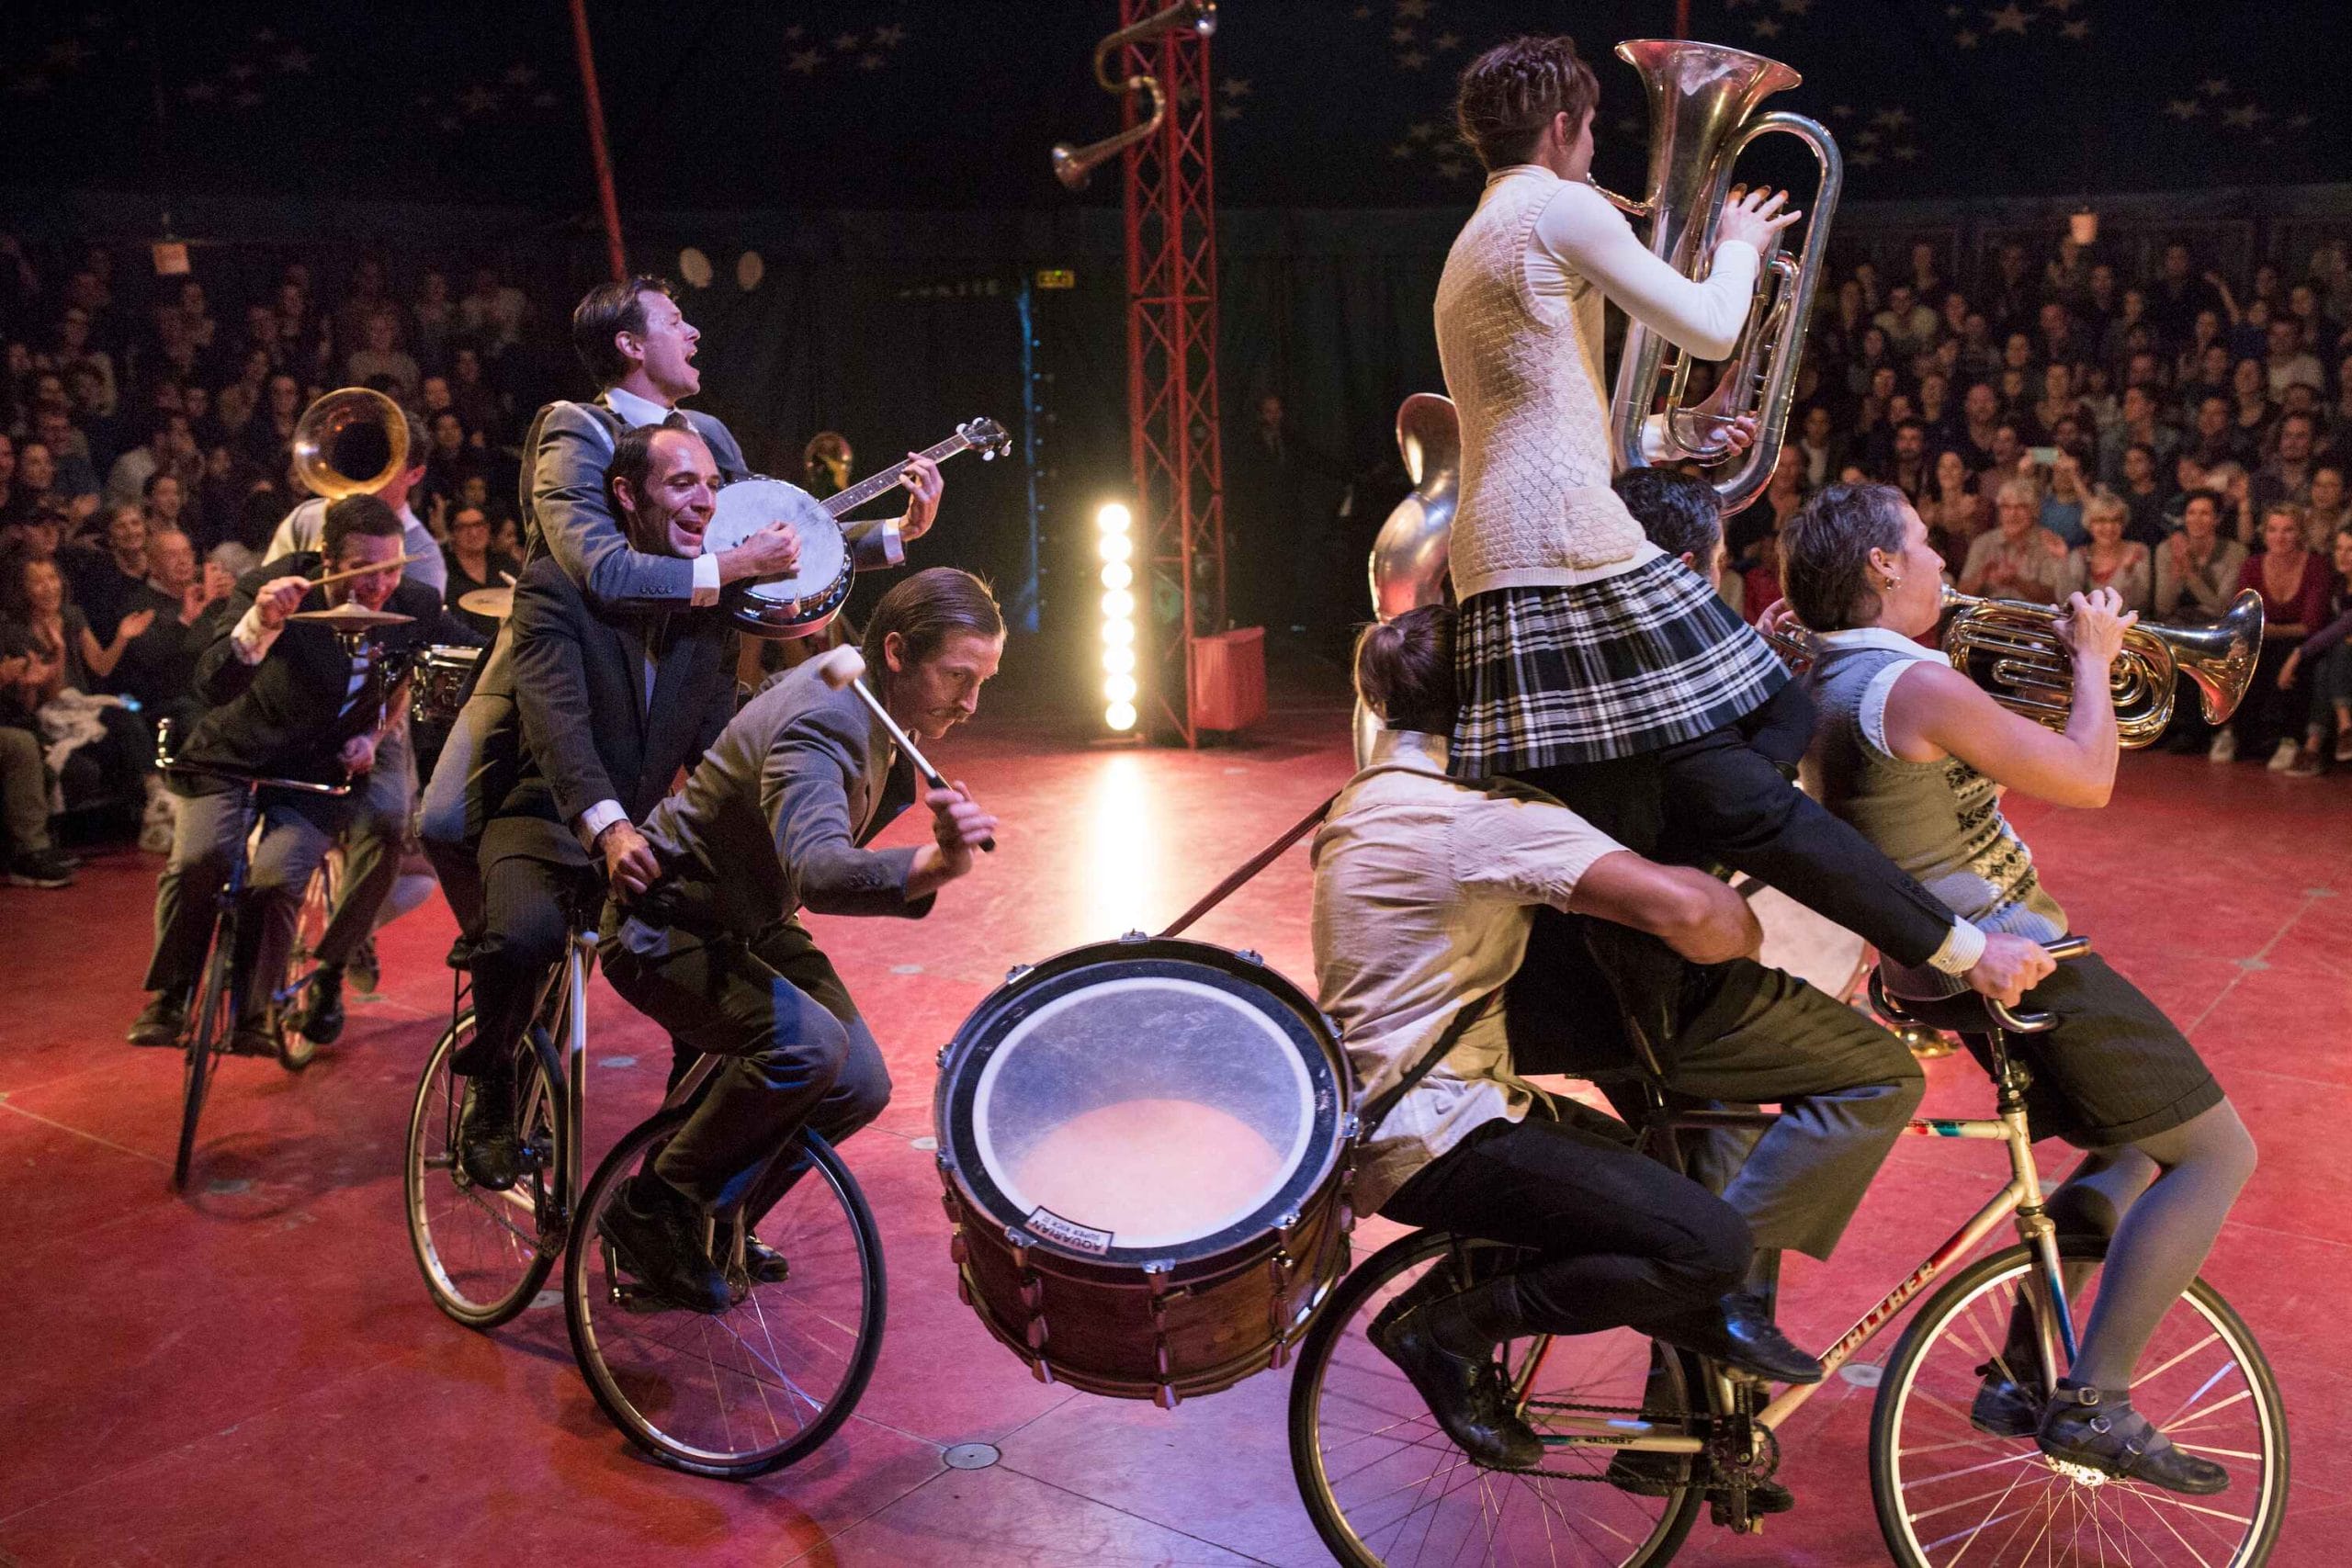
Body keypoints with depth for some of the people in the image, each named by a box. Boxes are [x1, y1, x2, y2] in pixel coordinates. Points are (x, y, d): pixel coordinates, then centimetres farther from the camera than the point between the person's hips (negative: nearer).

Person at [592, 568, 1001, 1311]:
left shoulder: (870, 694, -4)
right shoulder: (819, 723, -33)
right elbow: (818, 871, -53)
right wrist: (931, 866, -67)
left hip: (751, 922, 9)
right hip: (664, 928, -9)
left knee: (859, 1086, -1)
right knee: (808, 1046, -32)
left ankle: (719, 1222, 19)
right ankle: (652, 1210, -9)